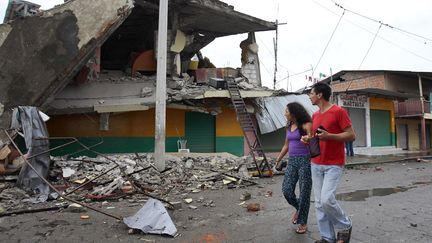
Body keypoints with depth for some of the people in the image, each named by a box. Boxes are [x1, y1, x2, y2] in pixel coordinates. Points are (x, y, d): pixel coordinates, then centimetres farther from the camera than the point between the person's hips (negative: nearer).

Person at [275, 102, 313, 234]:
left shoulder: (306, 125, -9)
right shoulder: (289, 127, 11)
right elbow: (286, 146, 19)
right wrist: (277, 160, 21)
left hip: (305, 160, -6)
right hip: (292, 161, 6)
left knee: (304, 193, 1)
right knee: (287, 190, -1)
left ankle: (303, 223, 17)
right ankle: (298, 208, 29)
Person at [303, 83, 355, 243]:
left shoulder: (339, 111, -9)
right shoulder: (314, 115, 12)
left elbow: (351, 135, -10)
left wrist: (329, 136, -22)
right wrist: (307, 139, 2)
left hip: (333, 165, -7)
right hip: (316, 164, 7)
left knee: (327, 199, -15)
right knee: (319, 204, 5)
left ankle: (345, 226, 13)